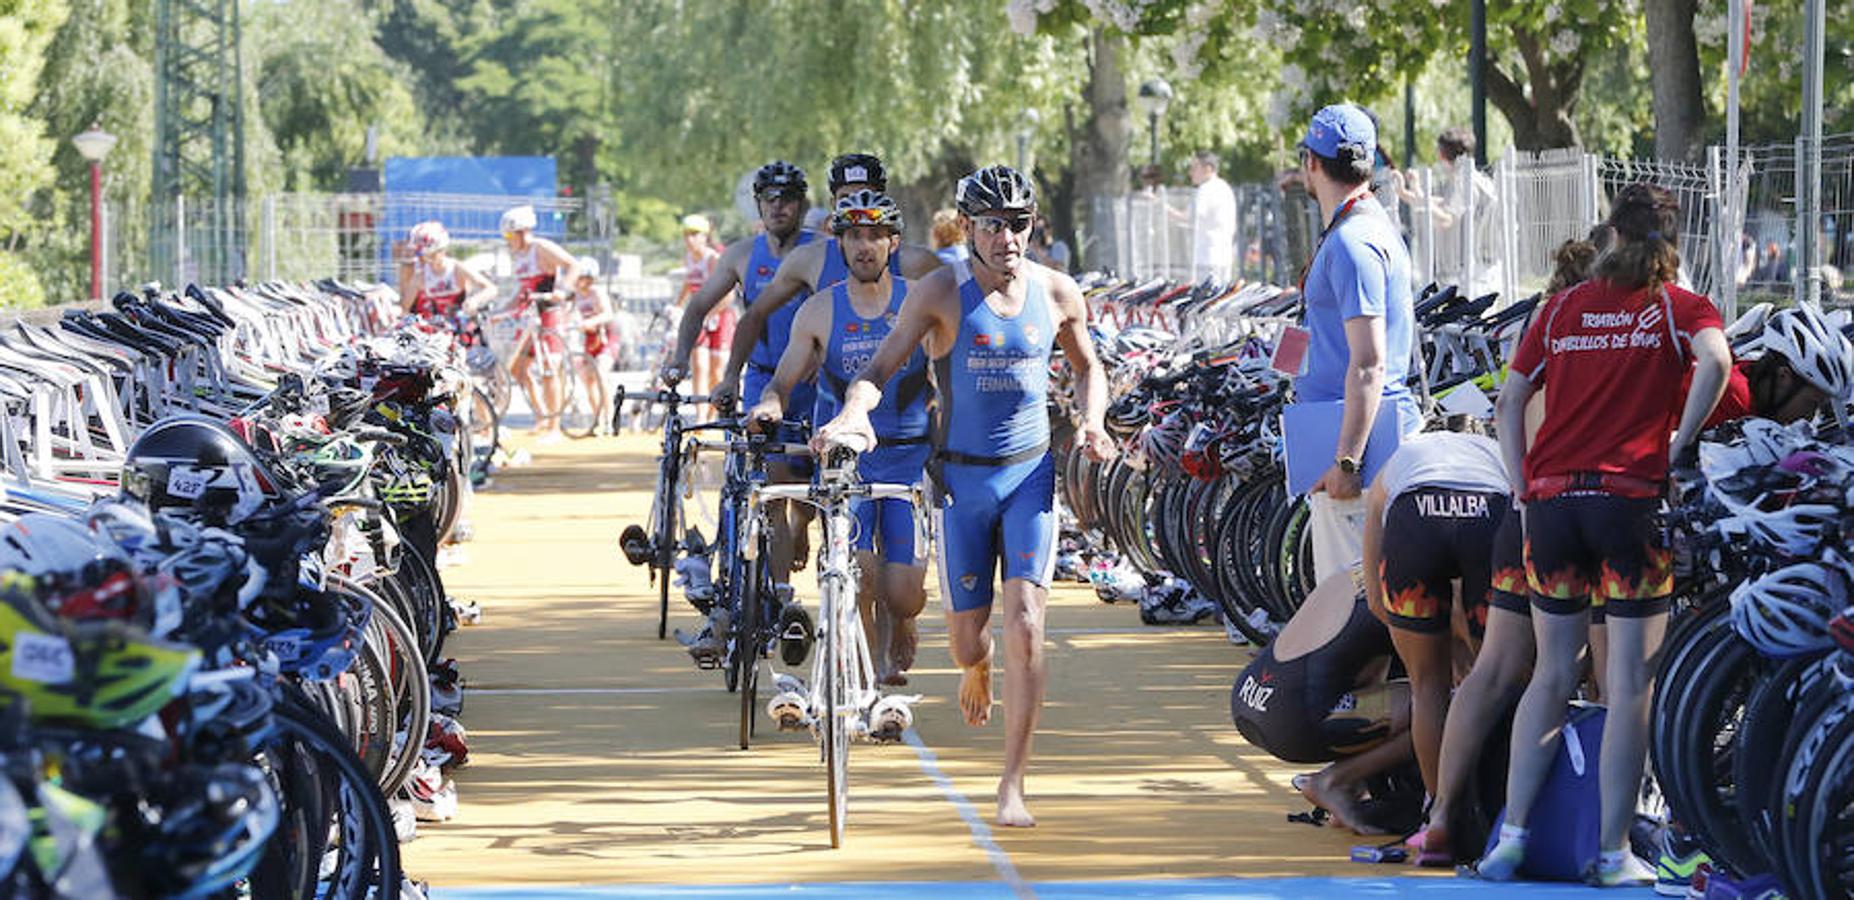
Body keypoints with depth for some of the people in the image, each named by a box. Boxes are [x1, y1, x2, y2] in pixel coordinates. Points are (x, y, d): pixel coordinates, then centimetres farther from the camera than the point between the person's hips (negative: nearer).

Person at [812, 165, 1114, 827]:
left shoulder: (1056, 293, 1)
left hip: (1030, 474, 1)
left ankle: (1012, 788, -7)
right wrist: (852, 413, -29)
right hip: (961, 477, -1)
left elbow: (1087, 367, 18)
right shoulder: (941, 291, -6)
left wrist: (1091, 423, -1)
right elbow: (881, 367, -8)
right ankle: (978, 669, 45)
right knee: (967, 641, 4)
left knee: (1025, 630, -13)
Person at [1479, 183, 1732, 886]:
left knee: (1552, 676, 13)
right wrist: (1679, 441, -9)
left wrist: (1523, 487, 10)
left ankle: (1513, 835, 7)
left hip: (1551, 499, 4)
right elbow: (1715, 359, -17)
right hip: (1630, 499, -4)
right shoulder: (1679, 307, 4)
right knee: (1629, 684, 1)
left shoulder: (1564, 308, 14)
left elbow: (1510, 399, 11)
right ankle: (1613, 853, -1)